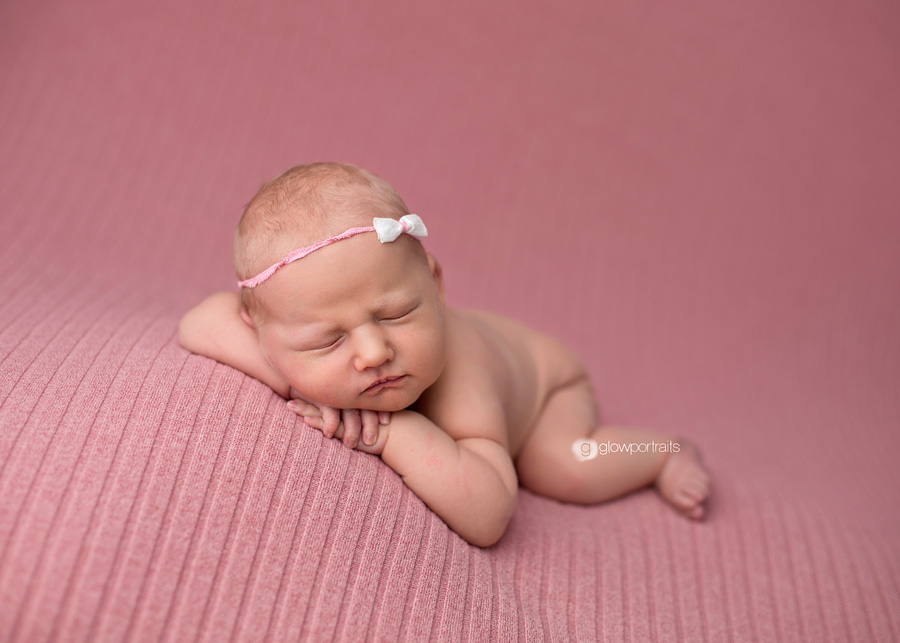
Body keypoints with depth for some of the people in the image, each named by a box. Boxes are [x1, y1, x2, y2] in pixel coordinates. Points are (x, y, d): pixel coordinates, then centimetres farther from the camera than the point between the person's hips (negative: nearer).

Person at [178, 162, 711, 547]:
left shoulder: (458, 378, -50)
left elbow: (487, 519, -52)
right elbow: (199, 324, -34)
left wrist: (393, 430, -58)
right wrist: (293, 384, -46)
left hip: (538, 369, -4)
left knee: (569, 469, -22)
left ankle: (664, 453, 6)